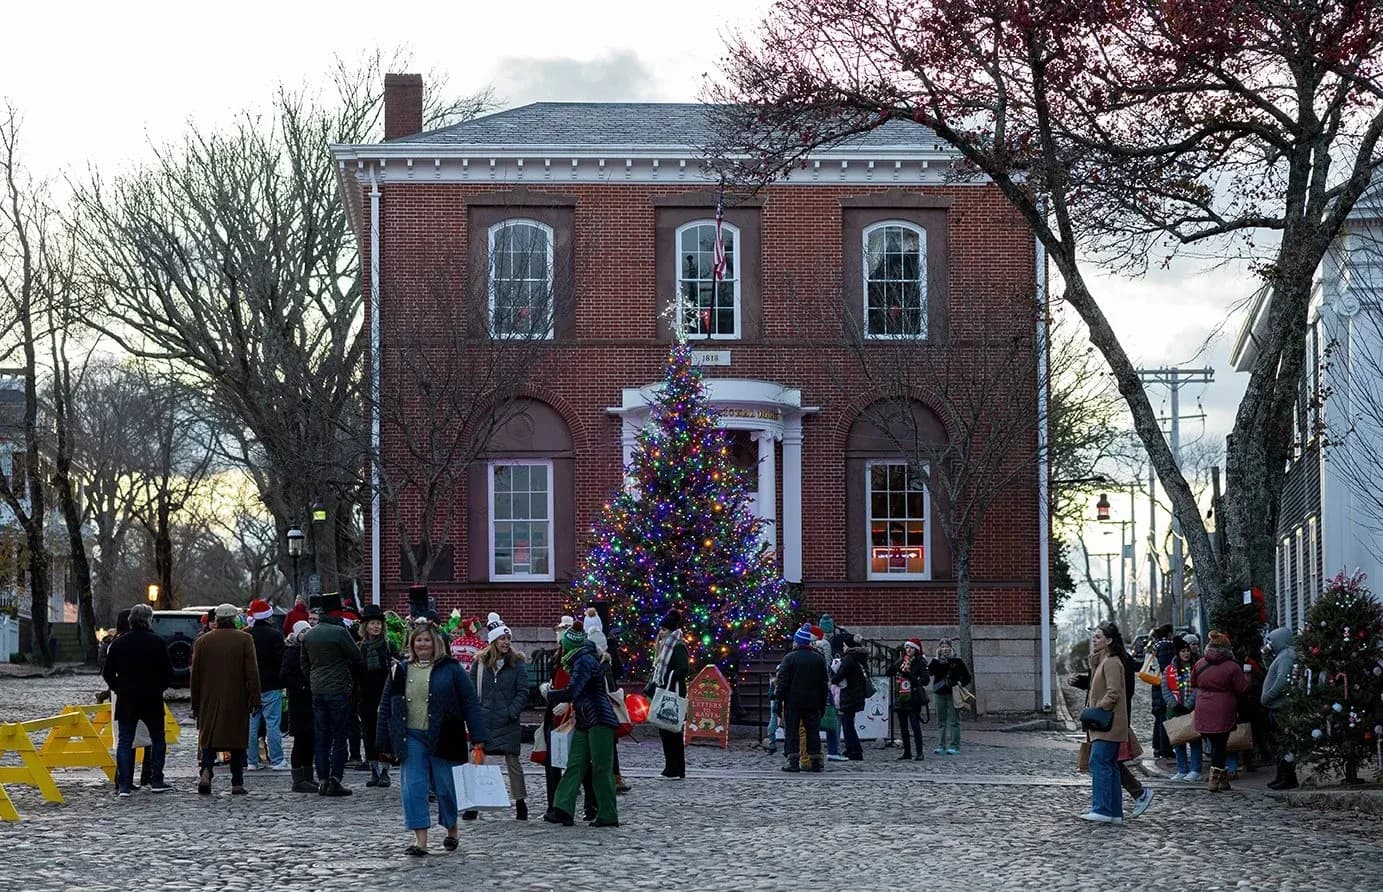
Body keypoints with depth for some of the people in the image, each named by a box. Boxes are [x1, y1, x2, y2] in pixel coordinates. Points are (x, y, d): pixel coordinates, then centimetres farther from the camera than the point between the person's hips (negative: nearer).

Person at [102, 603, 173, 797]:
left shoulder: (118, 643, -1)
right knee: (157, 739, 12)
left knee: (124, 742, 3)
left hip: (126, 701, 1)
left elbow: (107, 672, 2)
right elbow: (168, 672, -4)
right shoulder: (157, 643, -6)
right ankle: (156, 781, 10)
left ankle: (124, 785, -4)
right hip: (152, 701, -1)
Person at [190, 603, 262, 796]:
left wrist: (195, 704, 14)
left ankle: (206, 773, -17)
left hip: (209, 702, 1)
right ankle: (237, 783, 7)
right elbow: (252, 672, -7)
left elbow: (195, 675, 7)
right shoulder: (244, 640, -3)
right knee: (237, 740, 7)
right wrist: (254, 700, -3)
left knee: (209, 738, 6)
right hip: (237, 701, -1)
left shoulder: (202, 641, 4)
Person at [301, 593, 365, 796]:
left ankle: (322, 780, 9)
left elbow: (305, 664, 15)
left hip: (317, 691, 6)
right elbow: (357, 658, -7)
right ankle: (335, 781, -4)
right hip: (338, 689, -6)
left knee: (321, 736, 9)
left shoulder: (309, 635, 10)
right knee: (339, 736, -1)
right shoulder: (339, 632, -11)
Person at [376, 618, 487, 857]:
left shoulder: (451, 669, -1)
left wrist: (478, 742, -9)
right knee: (413, 789, -6)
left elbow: (471, 705, -3)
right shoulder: (400, 671, 8)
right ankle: (420, 840, -5)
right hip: (411, 739, 2)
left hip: (443, 739, -2)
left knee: (446, 788, 5)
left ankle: (452, 831, 29)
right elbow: (385, 709, 12)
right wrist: (384, 745, 8)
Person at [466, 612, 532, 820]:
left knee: (513, 762, 4)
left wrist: (512, 712, -13)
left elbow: (524, 691, -2)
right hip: (484, 722, 2)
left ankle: (520, 803, 14)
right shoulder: (480, 663, 4)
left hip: (508, 723, -2)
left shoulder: (517, 663, 0)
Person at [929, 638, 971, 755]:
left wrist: (960, 683, -13)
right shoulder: (937, 661, 9)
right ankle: (941, 745, 11)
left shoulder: (957, 660, 0)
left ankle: (955, 746, -3)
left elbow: (967, 677, 3)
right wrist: (937, 661, -17)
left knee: (954, 721, -4)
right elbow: (929, 672, -8)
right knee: (941, 721, 7)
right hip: (940, 693, 4)